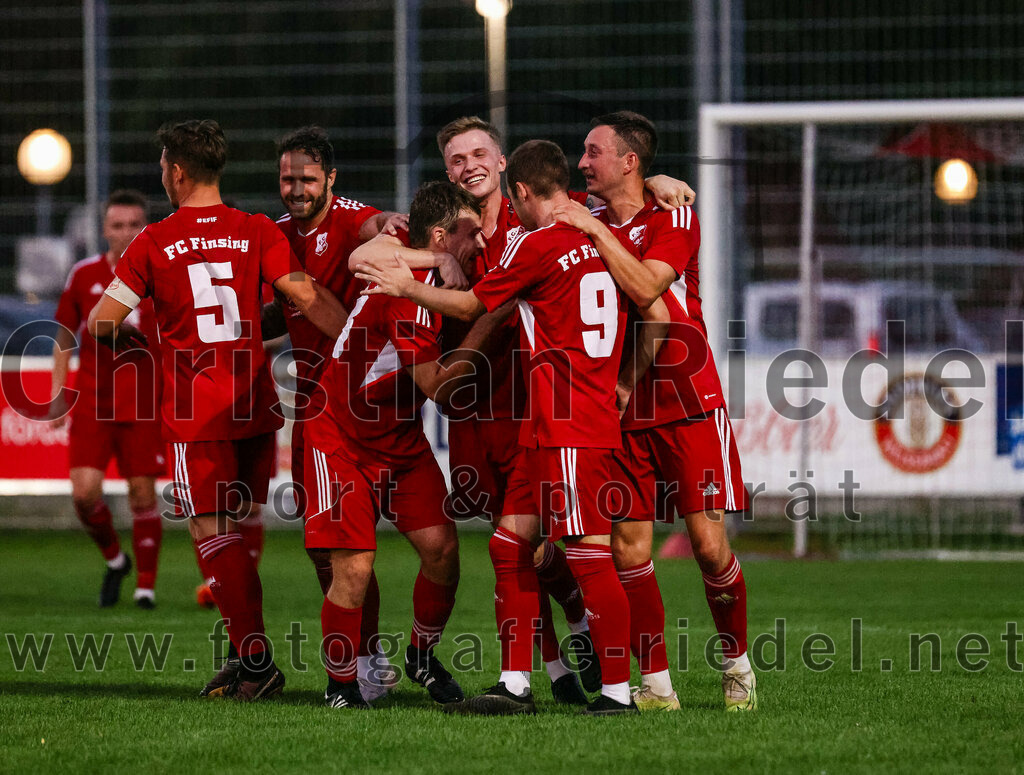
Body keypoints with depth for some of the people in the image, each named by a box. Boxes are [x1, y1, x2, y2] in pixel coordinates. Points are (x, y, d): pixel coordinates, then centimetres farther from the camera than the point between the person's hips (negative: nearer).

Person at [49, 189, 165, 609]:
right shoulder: (84, 275, 3)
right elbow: (65, 335, 13)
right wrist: (58, 392, 6)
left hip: (144, 405, -1)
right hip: (91, 402, 1)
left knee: (143, 495, -2)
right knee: (85, 492, -9)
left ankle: (145, 585, 10)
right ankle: (114, 559, 18)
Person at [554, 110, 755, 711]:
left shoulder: (674, 220, -5)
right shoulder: (584, 226, 8)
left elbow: (645, 287, -22)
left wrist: (595, 231, -20)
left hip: (690, 407, -4)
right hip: (623, 412, 4)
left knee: (710, 543, -7)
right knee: (629, 549, -4)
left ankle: (738, 663, 12)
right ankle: (656, 684, 3)